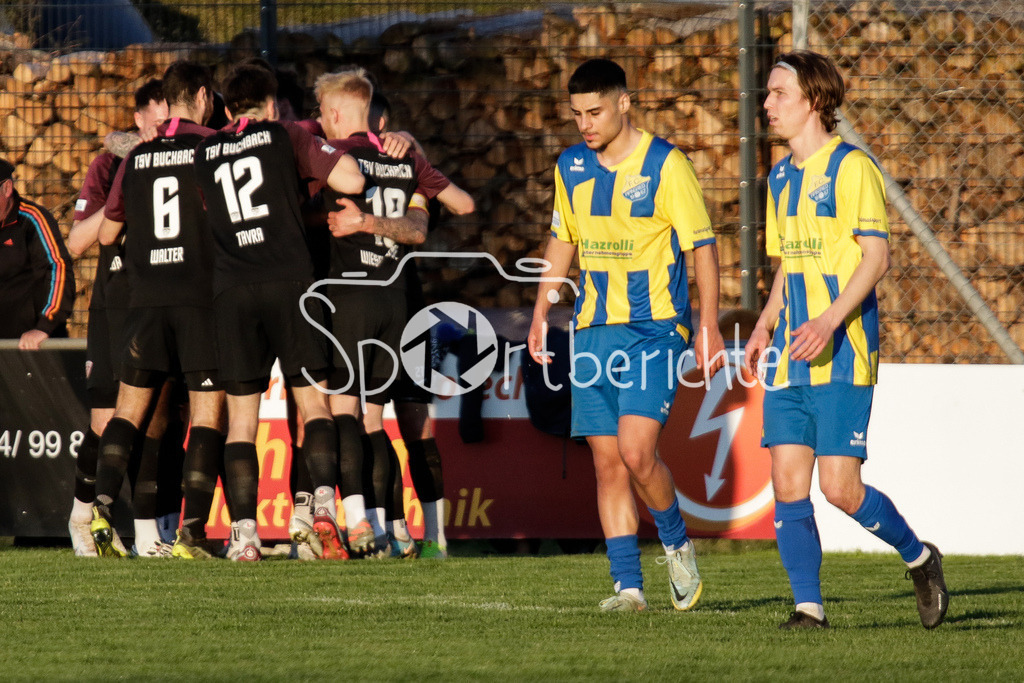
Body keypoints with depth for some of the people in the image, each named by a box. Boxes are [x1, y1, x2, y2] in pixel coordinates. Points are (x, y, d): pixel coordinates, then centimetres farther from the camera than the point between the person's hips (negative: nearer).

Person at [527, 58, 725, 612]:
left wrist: (708, 327, -9)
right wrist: (541, 312, 17)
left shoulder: (665, 164, -8)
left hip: (654, 327, -6)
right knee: (607, 461, 2)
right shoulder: (571, 167, 8)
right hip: (592, 331, 6)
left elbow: (703, 246, -6)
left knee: (636, 451, -18)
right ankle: (628, 585, 5)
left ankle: (676, 545, 8)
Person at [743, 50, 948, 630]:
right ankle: (809, 606, 3)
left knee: (841, 488, -10)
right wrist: (766, 324, 11)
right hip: (791, 357, 7)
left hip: (843, 354, -7)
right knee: (788, 484, -2)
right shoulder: (782, 177, 17)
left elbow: (877, 257, -12)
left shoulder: (851, 168, -7)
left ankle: (919, 557, 13)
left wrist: (829, 321, -22)